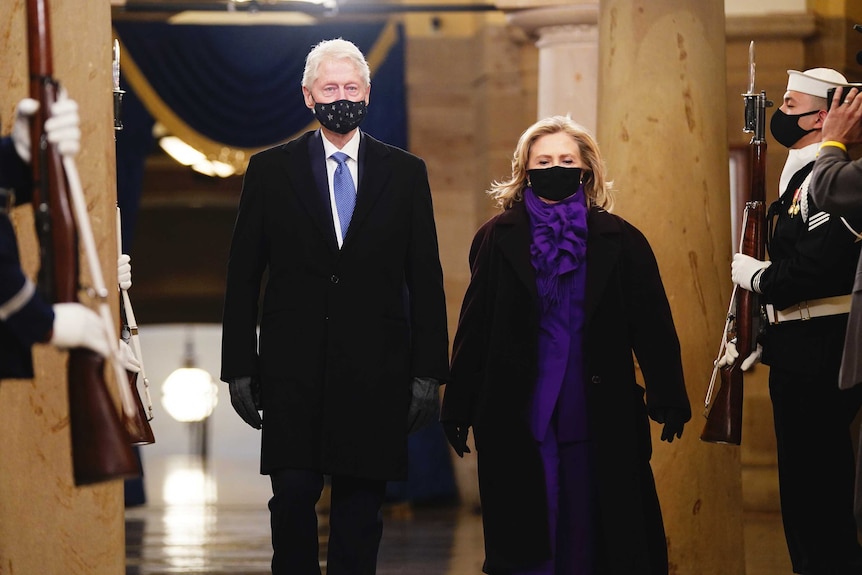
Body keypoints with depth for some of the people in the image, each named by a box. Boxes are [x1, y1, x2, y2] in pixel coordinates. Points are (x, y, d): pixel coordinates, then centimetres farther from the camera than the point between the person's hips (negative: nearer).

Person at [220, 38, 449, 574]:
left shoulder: (406, 173, 7)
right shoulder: (271, 170, 6)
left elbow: (426, 280, 6)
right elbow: (242, 277, 6)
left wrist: (428, 373, 0)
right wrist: (240, 368, 0)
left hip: (374, 368, 1)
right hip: (292, 365, -1)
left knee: (361, 505, 4)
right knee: (293, 495, -6)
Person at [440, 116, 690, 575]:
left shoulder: (618, 240, 4)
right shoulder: (498, 238, 5)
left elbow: (652, 325, 1)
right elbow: (474, 328, 3)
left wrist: (668, 399, -6)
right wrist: (458, 409, 0)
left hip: (600, 415, 0)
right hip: (518, 416, 0)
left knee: (591, 529, 3)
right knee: (526, 536, 2)